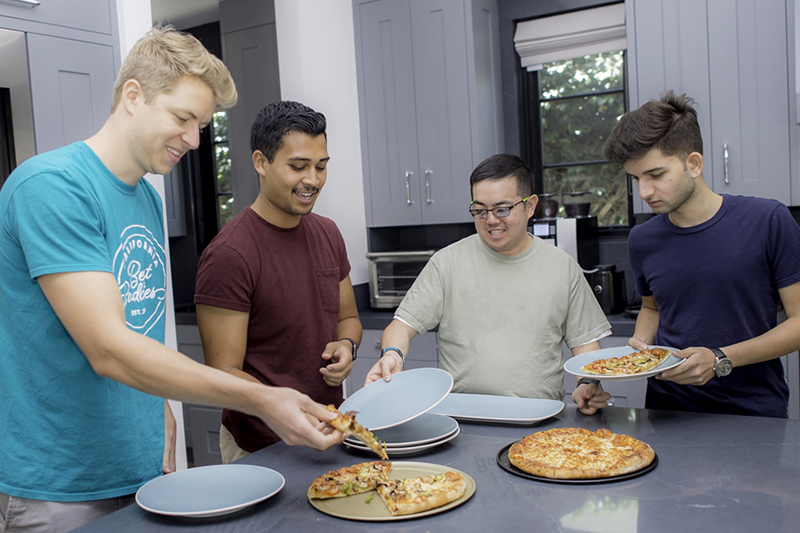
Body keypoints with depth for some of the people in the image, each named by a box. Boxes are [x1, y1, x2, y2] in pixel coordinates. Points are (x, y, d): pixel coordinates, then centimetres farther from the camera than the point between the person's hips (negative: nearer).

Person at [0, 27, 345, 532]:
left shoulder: (148, 199, 8)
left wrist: (161, 414, 4)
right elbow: (108, 349, -27)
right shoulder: (53, 186, -19)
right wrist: (259, 399, -30)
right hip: (58, 489, -7)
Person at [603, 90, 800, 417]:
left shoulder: (769, 222, -5)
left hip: (753, 412, -2)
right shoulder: (642, 240, 6)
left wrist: (721, 360, -14)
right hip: (668, 408, 3)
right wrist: (639, 344, 3)